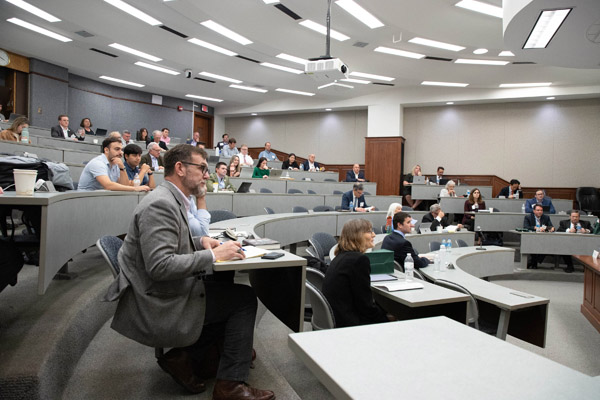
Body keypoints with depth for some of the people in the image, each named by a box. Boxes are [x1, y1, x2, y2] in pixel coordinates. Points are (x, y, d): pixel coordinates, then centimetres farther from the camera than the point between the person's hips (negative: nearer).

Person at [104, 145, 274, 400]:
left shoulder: (172, 200, 10)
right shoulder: (160, 204, -21)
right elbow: (159, 266, -29)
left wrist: (200, 242, 6)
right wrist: (212, 255, -22)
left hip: (165, 294, 10)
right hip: (157, 306, -10)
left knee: (229, 290, 12)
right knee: (244, 298, -5)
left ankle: (182, 357, 11)